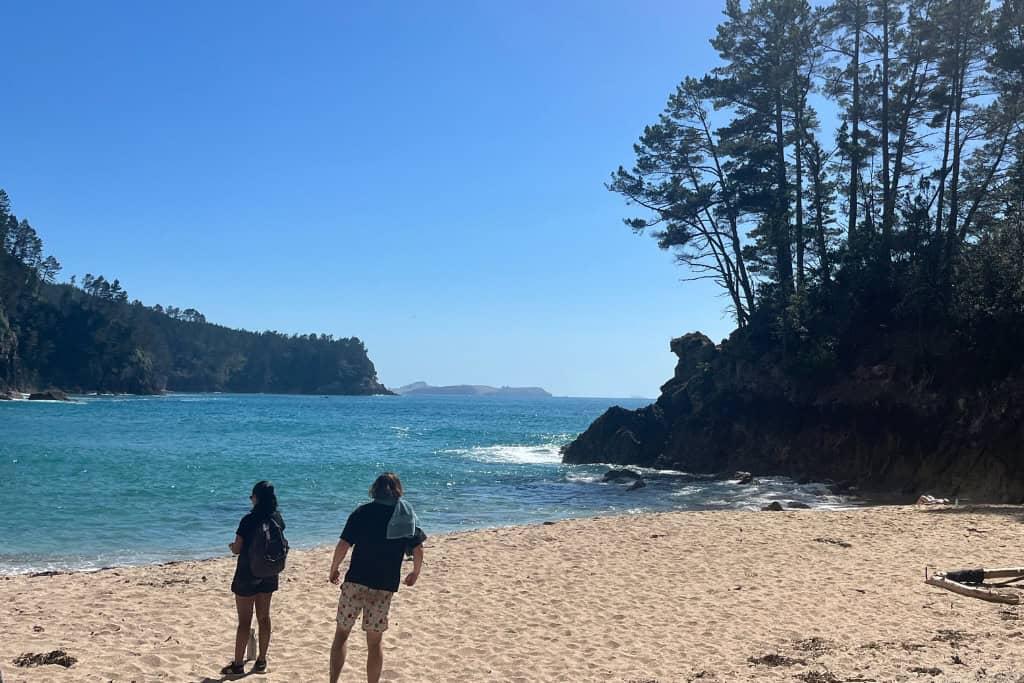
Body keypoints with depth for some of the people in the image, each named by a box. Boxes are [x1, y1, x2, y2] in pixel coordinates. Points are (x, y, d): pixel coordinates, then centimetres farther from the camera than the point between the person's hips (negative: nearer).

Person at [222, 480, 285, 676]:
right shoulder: (278, 518, -1)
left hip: (247, 574, -5)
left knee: (244, 620, 2)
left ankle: (238, 664, 10)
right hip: (269, 574, 5)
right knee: (264, 617, 14)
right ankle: (261, 661, 20)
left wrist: (231, 545, 8)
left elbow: (237, 549, -15)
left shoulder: (249, 520, -19)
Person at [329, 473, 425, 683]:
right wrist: (415, 573, 20)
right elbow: (418, 550, 3)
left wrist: (334, 570, 7)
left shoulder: (362, 512, -2)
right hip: (385, 587, 2)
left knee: (341, 634, 11)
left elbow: (343, 545, -8)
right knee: (374, 642, 11)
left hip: (356, 581, -1)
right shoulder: (406, 514, 4)